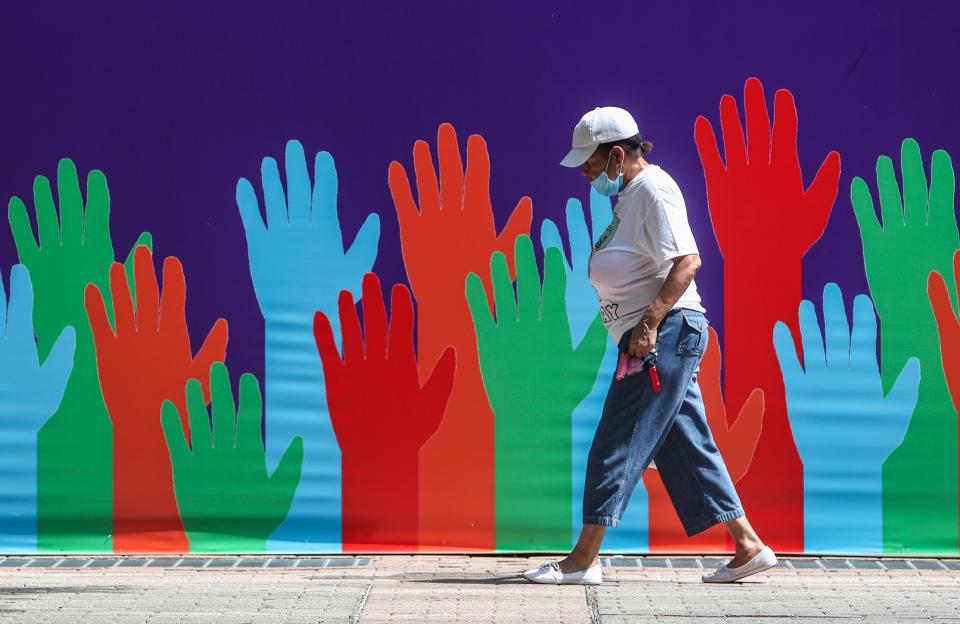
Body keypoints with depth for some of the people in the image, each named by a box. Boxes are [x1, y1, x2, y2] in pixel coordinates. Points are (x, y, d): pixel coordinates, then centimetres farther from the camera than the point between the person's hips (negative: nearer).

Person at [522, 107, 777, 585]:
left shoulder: (653, 188, -12)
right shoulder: (631, 194, 18)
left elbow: (686, 262, -22)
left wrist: (649, 325, -26)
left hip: (666, 331, -10)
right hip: (655, 342, 10)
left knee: (618, 444, -8)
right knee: (687, 449, 9)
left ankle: (583, 559, -6)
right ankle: (748, 547, 10)